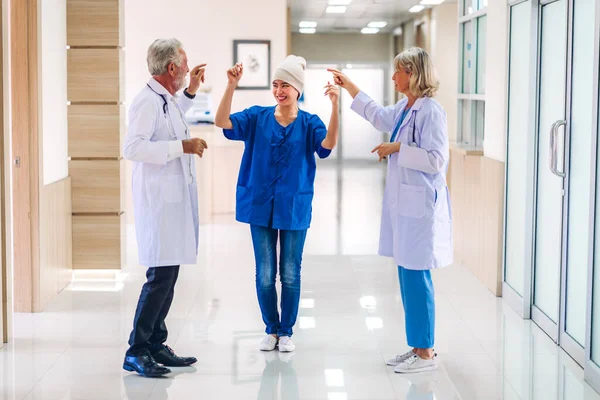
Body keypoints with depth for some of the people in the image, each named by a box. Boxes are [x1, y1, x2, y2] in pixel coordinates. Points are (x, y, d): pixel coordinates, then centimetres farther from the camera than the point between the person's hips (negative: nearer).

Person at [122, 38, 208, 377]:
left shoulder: (168, 100, 15)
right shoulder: (148, 101, -15)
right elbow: (133, 147, -24)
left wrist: (190, 93, 31)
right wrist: (182, 146, -22)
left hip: (176, 201, 10)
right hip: (159, 203, -10)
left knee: (168, 275, 11)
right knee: (161, 276, -11)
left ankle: (156, 345, 19)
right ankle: (137, 352, -5)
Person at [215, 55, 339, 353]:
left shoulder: (309, 123, -4)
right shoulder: (257, 117, 0)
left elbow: (328, 144, -23)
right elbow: (222, 121, -13)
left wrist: (335, 106, -37)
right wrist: (231, 86, -25)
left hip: (294, 208, -1)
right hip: (260, 205, 1)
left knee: (290, 274, 8)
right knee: (265, 274, 6)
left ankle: (286, 331, 22)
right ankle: (271, 329, 23)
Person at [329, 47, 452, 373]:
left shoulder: (430, 111, -16)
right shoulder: (404, 108, 11)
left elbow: (436, 159, -21)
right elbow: (379, 117, 32)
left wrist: (398, 148, -16)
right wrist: (349, 87, 34)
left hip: (420, 206, -9)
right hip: (403, 204, 9)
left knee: (416, 278, -4)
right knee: (407, 276, 13)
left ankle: (426, 353, 5)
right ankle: (418, 346, 23)